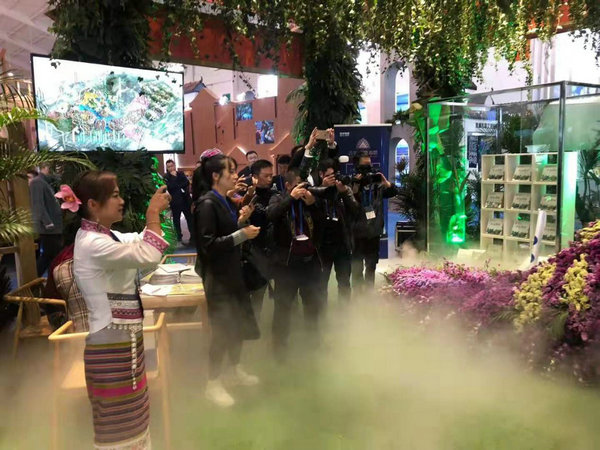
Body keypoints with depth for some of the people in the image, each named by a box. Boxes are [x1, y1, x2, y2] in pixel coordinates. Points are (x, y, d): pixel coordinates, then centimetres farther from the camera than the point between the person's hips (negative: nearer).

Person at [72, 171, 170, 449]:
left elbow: (140, 242, 23)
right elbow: (149, 256, -31)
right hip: (112, 345, -10)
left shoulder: (104, 236, 7)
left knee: (129, 417, 21)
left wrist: (156, 214, 10)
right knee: (121, 424, 5)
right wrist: (153, 213, -19)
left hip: (124, 339, 10)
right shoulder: (92, 244, -22)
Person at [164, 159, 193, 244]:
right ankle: (179, 236, 12)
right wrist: (174, 176, -13)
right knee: (176, 219, 4)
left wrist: (177, 186, -13)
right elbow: (170, 186, -18)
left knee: (189, 217, 4)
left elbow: (187, 182, -5)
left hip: (185, 199, 2)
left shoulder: (181, 173, 8)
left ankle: (192, 234, 11)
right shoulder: (166, 176, -1)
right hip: (175, 200, -2)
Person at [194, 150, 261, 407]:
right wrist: (241, 234, -23)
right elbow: (208, 246, -25)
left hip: (232, 272, 9)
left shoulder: (226, 202, 8)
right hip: (217, 276, -9)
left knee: (239, 323, 17)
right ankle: (213, 385, 16)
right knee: (222, 328, 0)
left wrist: (241, 221, 1)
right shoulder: (207, 204, -18)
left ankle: (235, 371, 36)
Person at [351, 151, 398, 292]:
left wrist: (384, 180, -15)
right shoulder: (352, 183, -8)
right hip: (358, 233, -4)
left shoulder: (377, 183, 6)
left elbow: (393, 192, -1)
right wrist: (356, 185, -25)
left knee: (371, 266, 16)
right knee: (357, 268, 3)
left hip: (374, 232, 5)